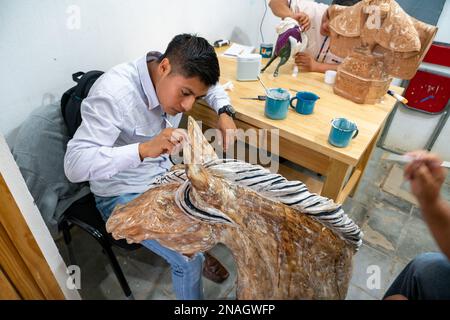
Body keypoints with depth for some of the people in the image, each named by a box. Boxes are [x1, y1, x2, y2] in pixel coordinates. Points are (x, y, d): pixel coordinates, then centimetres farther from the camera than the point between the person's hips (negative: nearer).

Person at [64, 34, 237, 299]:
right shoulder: (113, 94, -30)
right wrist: (145, 149, -46)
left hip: (164, 172, 7)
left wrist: (225, 113, -10)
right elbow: (75, 164, -33)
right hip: (125, 195, -6)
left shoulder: (179, 76, -9)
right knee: (190, 258, -21)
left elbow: (213, 88, 12)